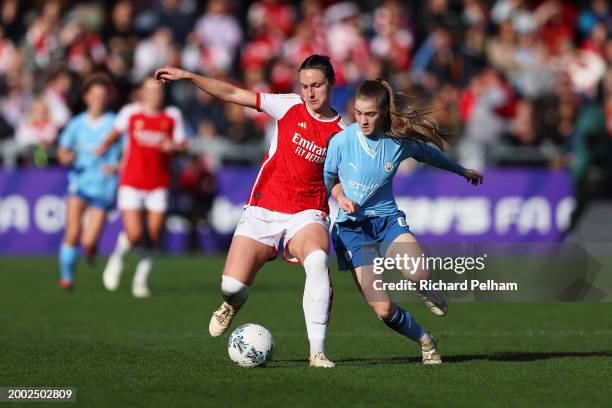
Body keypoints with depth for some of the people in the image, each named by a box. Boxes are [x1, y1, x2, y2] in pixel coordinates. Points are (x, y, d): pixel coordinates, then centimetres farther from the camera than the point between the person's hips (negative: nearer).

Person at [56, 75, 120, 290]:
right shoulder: (77, 124, 7)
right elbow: (63, 150, 18)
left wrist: (116, 167, -17)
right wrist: (66, 157, -5)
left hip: (104, 187, -1)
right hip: (80, 181, 1)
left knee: (88, 243, -8)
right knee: (72, 233, -17)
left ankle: (91, 247, 29)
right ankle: (66, 276, -1)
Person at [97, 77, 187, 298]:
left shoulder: (172, 116, 3)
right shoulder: (130, 112, 0)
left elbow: (182, 143, 6)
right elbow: (116, 131, 17)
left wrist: (173, 145, -15)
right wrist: (105, 145, 0)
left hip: (158, 186, 2)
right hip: (131, 182, -2)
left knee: (153, 237, -3)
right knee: (134, 234, -13)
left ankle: (141, 279, 14)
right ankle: (116, 260, 19)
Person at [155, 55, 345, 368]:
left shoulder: (341, 132, 1)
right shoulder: (289, 107, 1)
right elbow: (233, 94, 0)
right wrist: (187, 76, -6)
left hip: (307, 214, -1)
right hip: (263, 210, 1)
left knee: (317, 261, -36)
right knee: (231, 286, -12)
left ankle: (317, 352, -32)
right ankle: (233, 306, 31)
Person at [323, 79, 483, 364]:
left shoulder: (401, 142, -7)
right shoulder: (341, 142, -13)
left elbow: (429, 154, 15)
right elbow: (327, 178, 6)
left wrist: (463, 172, 31)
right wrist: (340, 197, -14)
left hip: (388, 218, 1)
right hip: (351, 226, -1)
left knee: (419, 274, -31)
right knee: (383, 309, -13)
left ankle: (424, 290, 10)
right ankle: (425, 341, 19)